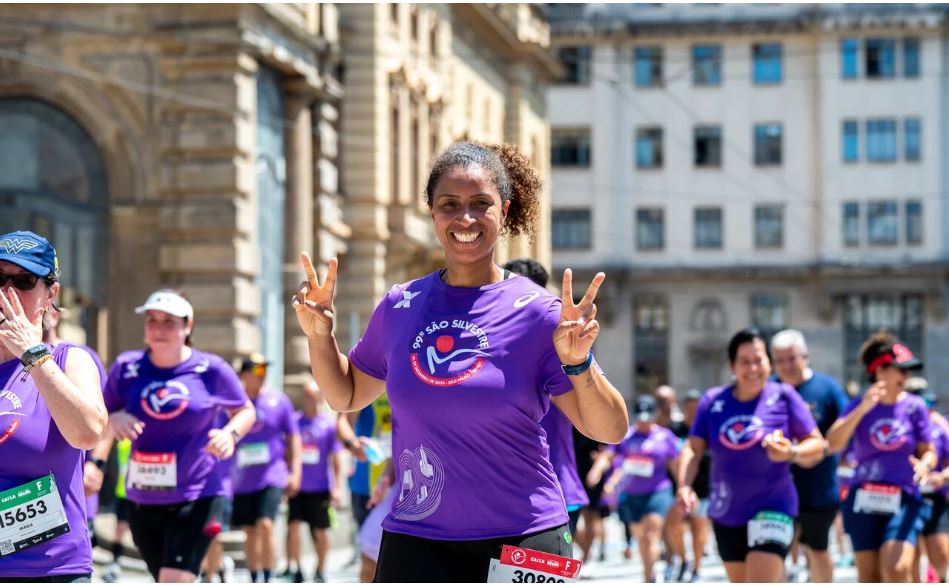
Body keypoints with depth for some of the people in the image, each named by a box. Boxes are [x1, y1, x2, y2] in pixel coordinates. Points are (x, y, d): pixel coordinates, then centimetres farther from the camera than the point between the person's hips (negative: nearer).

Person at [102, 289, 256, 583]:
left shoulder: (210, 369, -4)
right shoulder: (127, 367, 1)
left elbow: (245, 411, 10)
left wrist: (230, 434, -12)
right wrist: (113, 419, -14)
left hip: (197, 497, -3)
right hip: (142, 500, 4)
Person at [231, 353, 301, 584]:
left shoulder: (278, 401, 0)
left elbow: (293, 438, 4)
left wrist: (295, 473, -3)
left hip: (272, 476, -2)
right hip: (243, 479, 2)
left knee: (265, 524, -18)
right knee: (250, 531, 10)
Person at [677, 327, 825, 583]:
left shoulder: (783, 396, -5)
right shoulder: (713, 401, 2)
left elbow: (817, 444, -3)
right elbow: (693, 449, 1)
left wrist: (792, 453, -25)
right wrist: (684, 486, -17)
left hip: (771, 510, -4)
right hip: (726, 515, 5)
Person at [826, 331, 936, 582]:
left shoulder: (914, 407, -1)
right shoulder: (859, 405, 0)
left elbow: (929, 452, 4)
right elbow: (833, 444, -14)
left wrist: (924, 465, -20)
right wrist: (862, 409, -24)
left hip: (904, 501, -1)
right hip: (863, 500, 1)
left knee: (896, 570, -21)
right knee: (869, 577, 4)